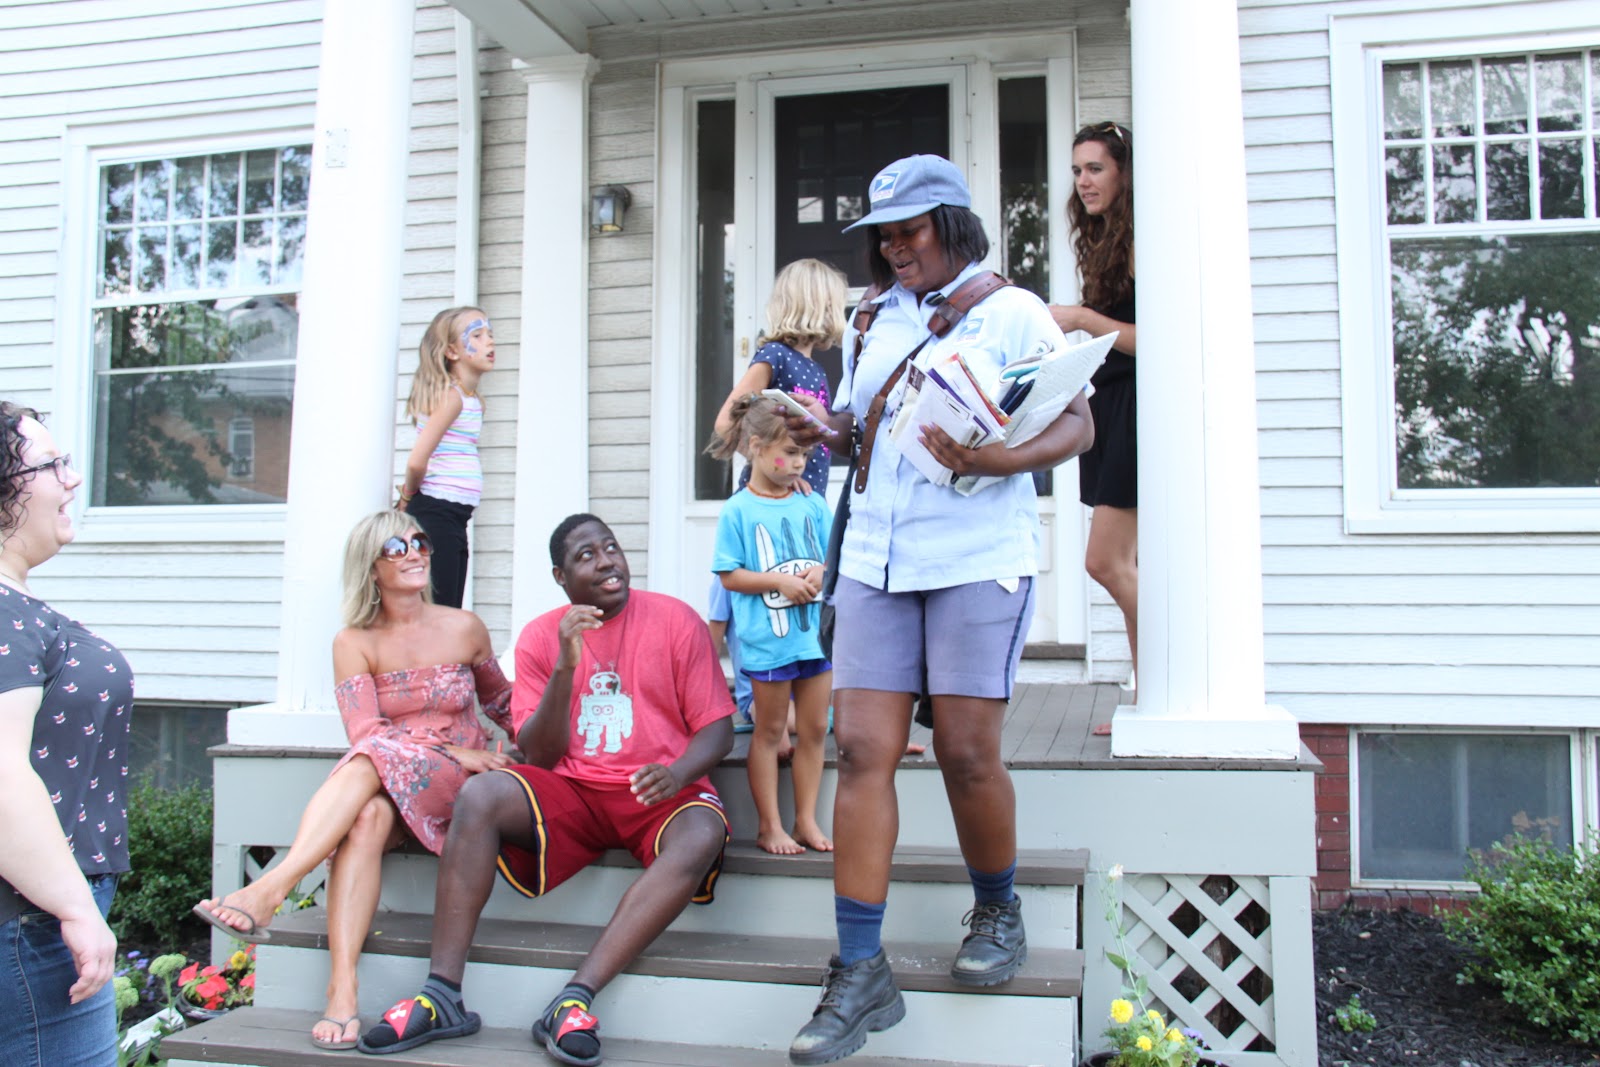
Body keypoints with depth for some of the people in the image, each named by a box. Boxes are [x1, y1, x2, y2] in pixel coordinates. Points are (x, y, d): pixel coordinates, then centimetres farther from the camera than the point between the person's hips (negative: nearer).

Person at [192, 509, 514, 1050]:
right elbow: (365, 731, -8)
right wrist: (452, 750, -18)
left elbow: (500, 702, 25)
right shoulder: (354, 642, 5)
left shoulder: (463, 628, 7)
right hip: (380, 785, 1)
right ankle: (341, 992, -45)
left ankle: (267, 891, -48)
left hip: (455, 784, -1)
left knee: (369, 763, -34)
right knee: (368, 818, -37)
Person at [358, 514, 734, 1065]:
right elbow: (537, 757, -1)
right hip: (572, 792, 2)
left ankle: (574, 999, -36)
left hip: (656, 794, -2)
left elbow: (718, 727, -1)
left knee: (702, 834, -35)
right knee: (480, 794, -25)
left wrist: (678, 773, -23)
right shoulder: (540, 637, 6)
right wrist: (566, 667, -14)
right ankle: (442, 995, -23)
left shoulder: (675, 620, 0)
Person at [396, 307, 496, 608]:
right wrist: (410, 497, -2)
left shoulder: (472, 400, 15)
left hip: (455, 520, 9)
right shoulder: (451, 396, -12)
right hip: (435, 516, -9)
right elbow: (417, 461, -19)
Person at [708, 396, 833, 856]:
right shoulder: (737, 511, -6)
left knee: (814, 728, 9)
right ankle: (769, 825, 17)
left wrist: (821, 572, -10)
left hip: (816, 632, 4)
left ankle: (806, 820, 21)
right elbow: (730, 576, -7)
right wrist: (781, 581, -16)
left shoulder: (812, 503, 6)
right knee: (769, 732, 7)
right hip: (766, 637, -4)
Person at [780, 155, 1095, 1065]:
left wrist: (997, 459, -21)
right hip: (877, 555, 4)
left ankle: (998, 913, 26)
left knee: (967, 753, -3)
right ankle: (861, 972, 1)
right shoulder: (873, 319, 18)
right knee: (861, 749, -4)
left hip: (978, 555, -4)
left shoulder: (1012, 311, 2)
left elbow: (1078, 425, -2)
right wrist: (823, 428, 1)